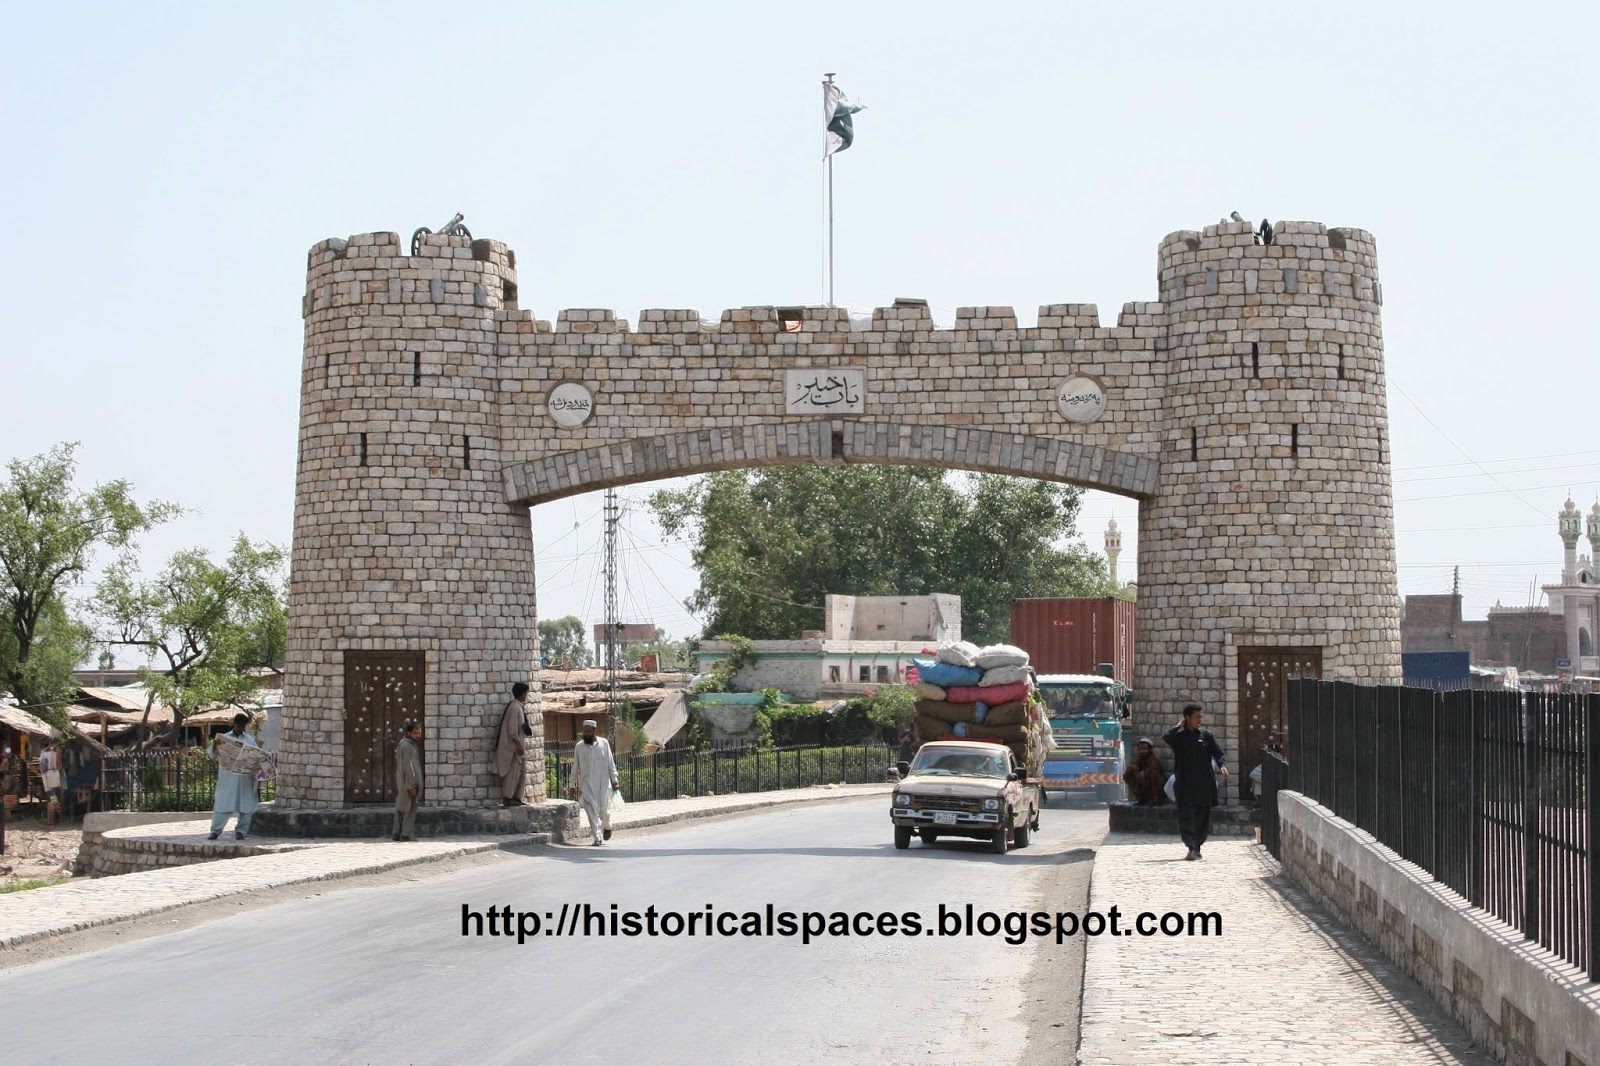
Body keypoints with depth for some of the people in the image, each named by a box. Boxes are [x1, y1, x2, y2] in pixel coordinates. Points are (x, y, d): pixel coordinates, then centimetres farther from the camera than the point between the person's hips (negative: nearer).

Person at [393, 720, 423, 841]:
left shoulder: (402, 744, 16)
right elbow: (408, 767, -20)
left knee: (401, 808, 11)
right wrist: (412, 785, -21)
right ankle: (406, 834, -5)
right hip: (408, 781, -10)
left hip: (402, 782, 10)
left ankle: (397, 833, 14)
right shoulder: (406, 746, -16)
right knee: (410, 808, -6)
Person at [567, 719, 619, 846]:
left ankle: (606, 826, 35)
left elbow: (610, 763, 6)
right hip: (586, 783, 0)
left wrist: (614, 780, 1)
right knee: (591, 809, -10)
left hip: (603, 782, 0)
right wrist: (573, 786, 9)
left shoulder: (604, 743, 3)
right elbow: (575, 767, 11)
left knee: (604, 809, 3)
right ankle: (597, 837, -9)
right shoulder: (579, 747, 6)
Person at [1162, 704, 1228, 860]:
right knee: (1186, 818, -9)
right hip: (1185, 784, -3)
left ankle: (1197, 847, 22)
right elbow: (1167, 737, -20)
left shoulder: (1206, 735, 9)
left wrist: (1221, 766, -13)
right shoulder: (1179, 736, 1)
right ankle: (1192, 849, -10)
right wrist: (1179, 726, -6)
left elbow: (1217, 753, 6)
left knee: (1203, 818, 8)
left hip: (1204, 785, 3)